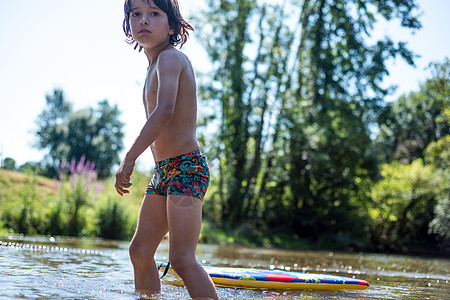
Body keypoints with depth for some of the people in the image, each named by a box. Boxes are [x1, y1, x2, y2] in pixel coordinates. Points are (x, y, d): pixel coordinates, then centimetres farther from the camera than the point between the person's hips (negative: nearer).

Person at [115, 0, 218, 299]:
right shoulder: (155, 67, 18)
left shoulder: (170, 57, -10)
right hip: (163, 171, 10)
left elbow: (165, 111, -27)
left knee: (182, 259, -17)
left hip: (187, 168, -10)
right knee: (140, 251, 12)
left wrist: (129, 158, -28)